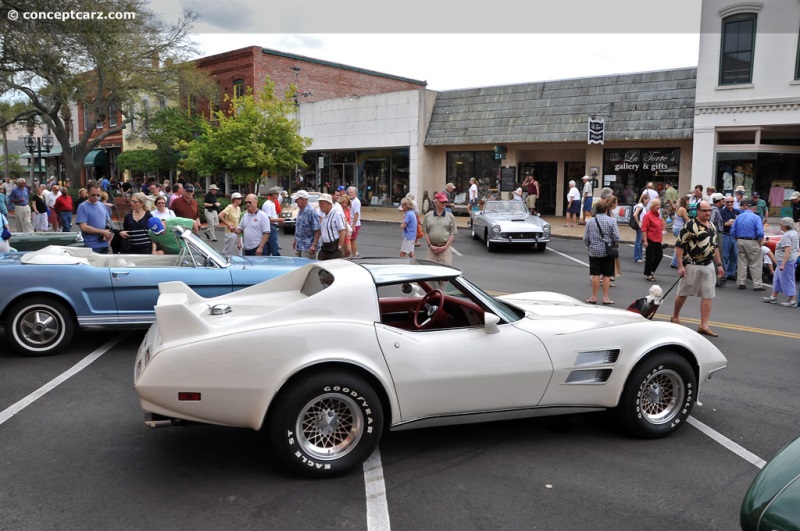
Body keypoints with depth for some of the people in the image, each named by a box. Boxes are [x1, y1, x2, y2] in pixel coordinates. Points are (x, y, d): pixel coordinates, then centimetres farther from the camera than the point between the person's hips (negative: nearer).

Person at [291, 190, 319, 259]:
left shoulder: (311, 211, -17)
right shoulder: (300, 211, 10)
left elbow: (317, 230, -20)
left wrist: (314, 245, -23)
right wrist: (295, 240, 22)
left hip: (308, 248, -9)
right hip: (298, 246, 9)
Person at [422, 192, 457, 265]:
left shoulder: (450, 216, 6)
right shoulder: (428, 216, 8)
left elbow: (453, 234, 4)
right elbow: (425, 232, 8)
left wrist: (445, 247, -7)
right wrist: (430, 246, -4)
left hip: (445, 248, -1)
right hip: (432, 248, 1)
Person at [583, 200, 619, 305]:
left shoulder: (590, 221, -2)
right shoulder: (611, 221, -8)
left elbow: (585, 238, 0)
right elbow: (616, 237, -10)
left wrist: (588, 246, 19)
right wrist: (612, 244, 11)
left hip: (594, 251, 1)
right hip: (608, 252, -1)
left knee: (595, 275, 5)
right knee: (606, 275, 6)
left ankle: (594, 297, 10)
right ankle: (605, 298, 9)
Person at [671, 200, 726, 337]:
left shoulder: (712, 226, 11)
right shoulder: (690, 225, -11)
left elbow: (715, 247, 20)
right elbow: (679, 246, -13)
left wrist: (719, 265, 15)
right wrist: (680, 266, -17)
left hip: (709, 266, 6)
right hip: (692, 265, -6)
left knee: (708, 296, 2)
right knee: (683, 293, 8)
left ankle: (704, 325, 6)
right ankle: (675, 316, 29)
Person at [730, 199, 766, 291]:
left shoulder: (738, 217, 4)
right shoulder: (756, 218, -12)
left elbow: (732, 232, 5)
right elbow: (760, 233, -18)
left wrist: (738, 239, 14)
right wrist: (760, 241, -2)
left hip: (740, 242, 5)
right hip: (752, 242, -5)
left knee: (742, 263, 12)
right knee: (755, 265, 2)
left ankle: (741, 283, 16)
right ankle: (757, 285, 5)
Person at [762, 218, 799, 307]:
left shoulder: (786, 236, -20)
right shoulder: (794, 232, 11)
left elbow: (787, 251, -26)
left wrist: (783, 264, -28)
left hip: (786, 260, -11)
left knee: (787, 280, -3)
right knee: (777, 278, 17)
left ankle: (792, 300, 4)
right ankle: (773, 297, 22)